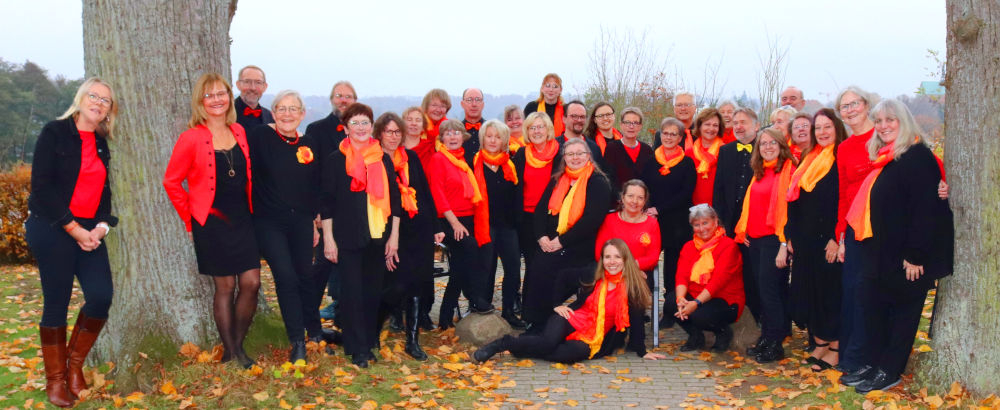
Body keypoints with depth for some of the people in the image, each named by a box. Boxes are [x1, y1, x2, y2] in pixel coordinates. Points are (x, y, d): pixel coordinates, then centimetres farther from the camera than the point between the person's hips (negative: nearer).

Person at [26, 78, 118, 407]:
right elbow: (42, 186, -10)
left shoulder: (102, 144, 14)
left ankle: (75, 364, 14)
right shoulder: (55, 133, -3)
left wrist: (102, 226, -4)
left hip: (89, 232, 5)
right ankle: (55, 380, 15)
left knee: (102, 295, -8)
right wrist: (73, 229, -13)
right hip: (51, 230, -5)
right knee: (57, 303, -1)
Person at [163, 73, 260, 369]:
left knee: (251, 283, 0)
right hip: (212, 223, -4)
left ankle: (238, 346, 19)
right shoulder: (191, 138, -9)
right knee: (225, 287, 2)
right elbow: (172, 182, -4)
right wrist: (191, 220, -2)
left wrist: (249, 209, 12)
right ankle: (230, 355, 16)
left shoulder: (239, 132, 7)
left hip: (242, 219, 5)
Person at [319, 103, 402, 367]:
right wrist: (328, 238, -6)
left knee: (374, 292, 8)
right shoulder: (335, 160, 1)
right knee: (352, 293, -2)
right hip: (347, 237, -3)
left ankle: (369, 343, 21)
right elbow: (326, 202, -1)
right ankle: (358, 350, 6)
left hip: (379, 237, 3)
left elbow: (394, 199, 9)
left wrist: (394, 236, 4)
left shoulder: (383, 160, 8)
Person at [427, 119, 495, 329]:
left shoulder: (464, 160, 17)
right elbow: (437, 194, -9)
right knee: (470, 247, -32)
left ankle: (446, 319, 15)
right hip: (449, 221, -7)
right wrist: (454, 222, -16)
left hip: (467, 219, 7)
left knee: (460, 269, 5)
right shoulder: (438, 159, -2)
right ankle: (476, 300, -22)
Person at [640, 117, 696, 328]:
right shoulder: (651, 160, 9)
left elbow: (685, 194, -5)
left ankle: (670, 312, 9)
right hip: (651, 220, 2)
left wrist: (659, 209, -11)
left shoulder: (687, 163, 3)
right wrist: (647, 210, -8)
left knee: (673, 265, 1)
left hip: (677, 222, -2)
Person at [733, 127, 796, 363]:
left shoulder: (788, 170, -9)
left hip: (774, 239, -7)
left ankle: (774, 345, 5)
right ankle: (765, 339, 19)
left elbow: (789, 208, -14)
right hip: (755, 238, 7)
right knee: (762, 289, 11)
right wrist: (743, 231, 11)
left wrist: (784, 244, -18)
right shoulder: (759, 173, 15)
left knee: (769, 289, -5)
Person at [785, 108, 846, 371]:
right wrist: (791, 235, 10)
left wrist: (837, 238, -17)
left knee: (830, 289, -1)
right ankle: (820, 342, 21)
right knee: (809, 289, 10)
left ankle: (835, 347, 10)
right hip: (805, 238, 7)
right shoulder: (808, 159, 13)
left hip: (828, 238, -7)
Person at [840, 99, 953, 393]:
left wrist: (916, 255, -22)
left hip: (905, 254, -8)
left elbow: (925, 209, -20)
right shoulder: (884, 158, 14)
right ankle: (874, 364, 19)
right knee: (873, 305, 8)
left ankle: (889, 371, 12)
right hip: (881, 251, 8)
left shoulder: (917, 157, -13)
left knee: (903, 308, 4)